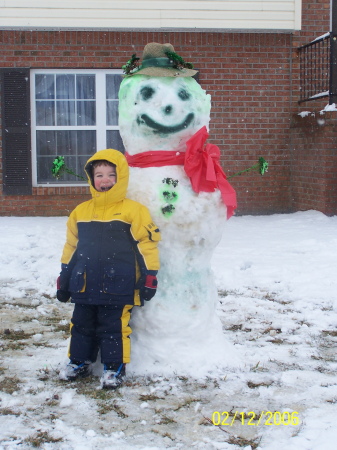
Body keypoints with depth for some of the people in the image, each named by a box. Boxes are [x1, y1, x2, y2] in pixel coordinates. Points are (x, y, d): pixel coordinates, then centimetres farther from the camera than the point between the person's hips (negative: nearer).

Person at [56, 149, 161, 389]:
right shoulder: (81, 212, 8)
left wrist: (149, 277, -8)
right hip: (85, 286, 5)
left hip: (117, 286, -5)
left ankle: (114, 367, 17)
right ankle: (80, 362, 30)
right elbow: (71, 247, 15)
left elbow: (147, 245, -6)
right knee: (82, 325, 14)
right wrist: (64, 279, 16)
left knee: (114, 328, 3)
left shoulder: (134, 210, -7)